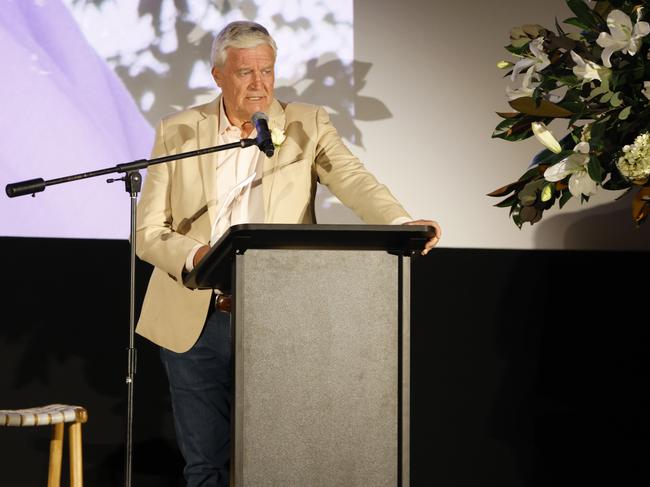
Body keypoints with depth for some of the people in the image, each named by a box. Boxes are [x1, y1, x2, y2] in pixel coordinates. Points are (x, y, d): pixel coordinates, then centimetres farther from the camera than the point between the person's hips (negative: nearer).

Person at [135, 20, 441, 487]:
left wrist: (402, 225, -33)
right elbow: (149, 231, 3)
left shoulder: (308, 126, 4)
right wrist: (195, 257, -18)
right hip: (197, 322, 1)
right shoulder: (178, 133, 5)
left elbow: (355, 181, -13)